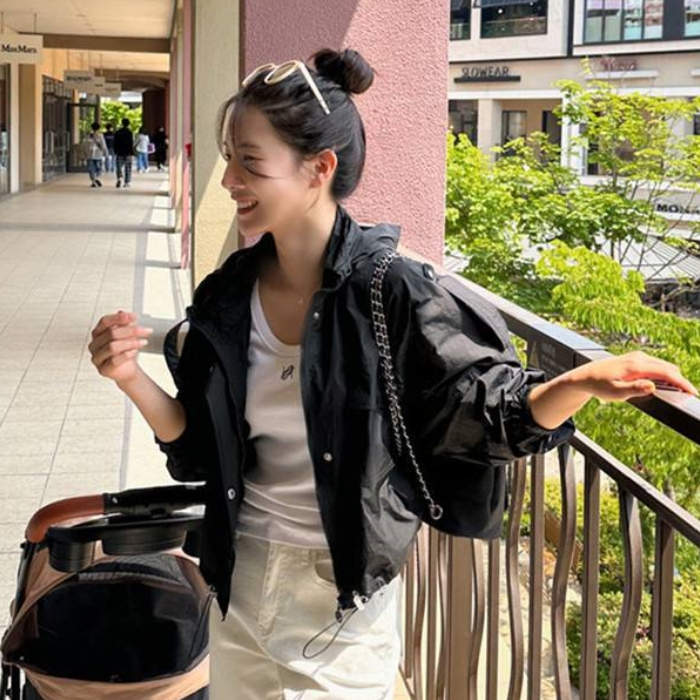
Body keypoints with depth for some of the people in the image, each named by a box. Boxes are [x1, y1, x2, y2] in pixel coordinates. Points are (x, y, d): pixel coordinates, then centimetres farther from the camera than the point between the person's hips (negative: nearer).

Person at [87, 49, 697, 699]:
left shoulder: (389, 289, -19)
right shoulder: (226, 297, -3)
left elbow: (489, 411, -15)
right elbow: (196, 448, 4)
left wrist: (577, 383, -33)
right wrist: (133, 380, -12)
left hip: (344, 602, -5)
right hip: (240, 580, 5)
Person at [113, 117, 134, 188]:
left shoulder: (117, 132, 3)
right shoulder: (129, 132, -8)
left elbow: (115, 143, 6)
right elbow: (131, 143, -10)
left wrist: (115, 151, 14)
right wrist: (131, 152, -4)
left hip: (119, 153, 2)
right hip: (127, 153, -2)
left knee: (119, 167, 8)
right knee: (127, 168, 6)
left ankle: (119, 178, -16)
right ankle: (127, 182, 6)